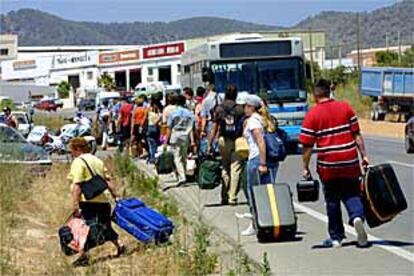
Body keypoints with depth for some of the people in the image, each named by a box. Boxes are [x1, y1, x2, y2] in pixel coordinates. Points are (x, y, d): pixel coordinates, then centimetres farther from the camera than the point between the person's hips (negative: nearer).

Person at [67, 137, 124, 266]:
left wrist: (75, 206, -19)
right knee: (104, 225, 23)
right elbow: (108, 180, 15)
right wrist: (115, 196, 20)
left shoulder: (78, 162, -8)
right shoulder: (97, 160, 17)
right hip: (102, 200, 8)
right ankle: (119, 246, 28)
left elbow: (77, 186, -16)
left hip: (87, 201, -8)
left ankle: (83, 256, -8)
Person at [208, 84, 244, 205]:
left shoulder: (219, 109, 3)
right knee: (235, 169, -1)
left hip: (223, 140, 3)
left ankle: (224, 197, 18)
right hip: (237, 141, -3)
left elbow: (214, 128, 3)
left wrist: (210, 144, 7)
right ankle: (232, 197, -5)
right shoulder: (240, 109, -3)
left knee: (225, 168, 16)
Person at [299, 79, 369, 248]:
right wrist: (364, 155, 7)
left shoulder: (312, 115, -4)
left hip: (328, 166, -2)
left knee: (332, 201, 11)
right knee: (351, 194, 12)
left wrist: (305, 168, 1)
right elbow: (356, 134, 2)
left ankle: (336, 237, 16)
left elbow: (307, 145, -5)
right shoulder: (345, 107, 4)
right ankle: (357, 216, -19)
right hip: (350, 163, 2)